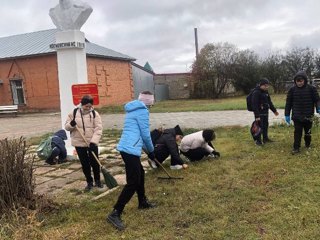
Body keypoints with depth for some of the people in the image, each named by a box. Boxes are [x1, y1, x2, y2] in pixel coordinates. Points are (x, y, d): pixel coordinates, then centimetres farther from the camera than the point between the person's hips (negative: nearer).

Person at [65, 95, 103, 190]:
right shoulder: (74, 113, -2)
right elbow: (67, 126, 3)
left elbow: (98, 129, -11)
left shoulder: (95, 113, -6)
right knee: (84, 164, 9)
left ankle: (97, 180, 27)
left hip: (92, 143, -1)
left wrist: (93, 141, -22)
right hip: (79, 143, 1)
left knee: (94, 162, 7)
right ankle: (89, 182, 23)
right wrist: (71, 124, -21)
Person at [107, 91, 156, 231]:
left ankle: (143, 202, 40)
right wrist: (151, 150, 7)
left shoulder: (133, 109, 20)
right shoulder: (142, 111, -9)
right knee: (133, 182, -7)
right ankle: (115, 214, -7)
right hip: (130, 149, -10)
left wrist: (147, 149, 26)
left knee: (140, 174, 24)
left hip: (127, 148, 10)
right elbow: (145, 134, -8)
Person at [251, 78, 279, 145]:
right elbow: (255, 105, -22)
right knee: (259, 127, -3)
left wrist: (274, 110, 24)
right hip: (259, 113, -8)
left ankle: (265, 138, 30)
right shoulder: (256, 92, -18)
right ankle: (258, 140, 8)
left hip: (265, 112, 8)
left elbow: (269, 102, 21)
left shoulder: (265, 92, 10)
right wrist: (257, 116, -26)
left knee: (265, 125, 16)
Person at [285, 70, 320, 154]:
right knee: (297, 132, -2)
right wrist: (287, 114, 2)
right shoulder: (292, 90, -2)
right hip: (297, 116, 0)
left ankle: (308, 145, 34)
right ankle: (296, 148, 3)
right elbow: (288, 103, 3)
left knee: (308, 132, 15)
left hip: (308, 115, 0)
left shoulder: (311, 89, -6)